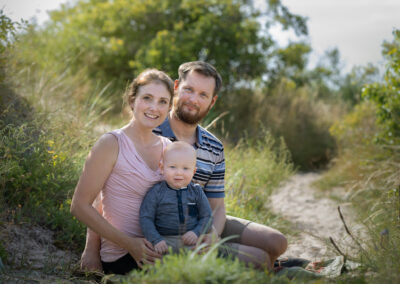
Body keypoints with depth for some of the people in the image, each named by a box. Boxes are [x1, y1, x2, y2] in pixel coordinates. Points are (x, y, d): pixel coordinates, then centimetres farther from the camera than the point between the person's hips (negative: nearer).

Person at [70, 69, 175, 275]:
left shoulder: (168, 148, 10)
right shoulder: (112, 144, -9)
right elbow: (80, 206, -10)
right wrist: (129, 244, -15)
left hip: (154, 249, 6)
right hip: (123, 258, -6)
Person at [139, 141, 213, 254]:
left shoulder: (196, 191, 7)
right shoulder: (156, 192, 0)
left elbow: (207, 217, 10)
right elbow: (146, 218, -2)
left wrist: (197, 232, -9)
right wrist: (156, 240, -15)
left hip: (190, 239, 2)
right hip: (165, 240, -2)